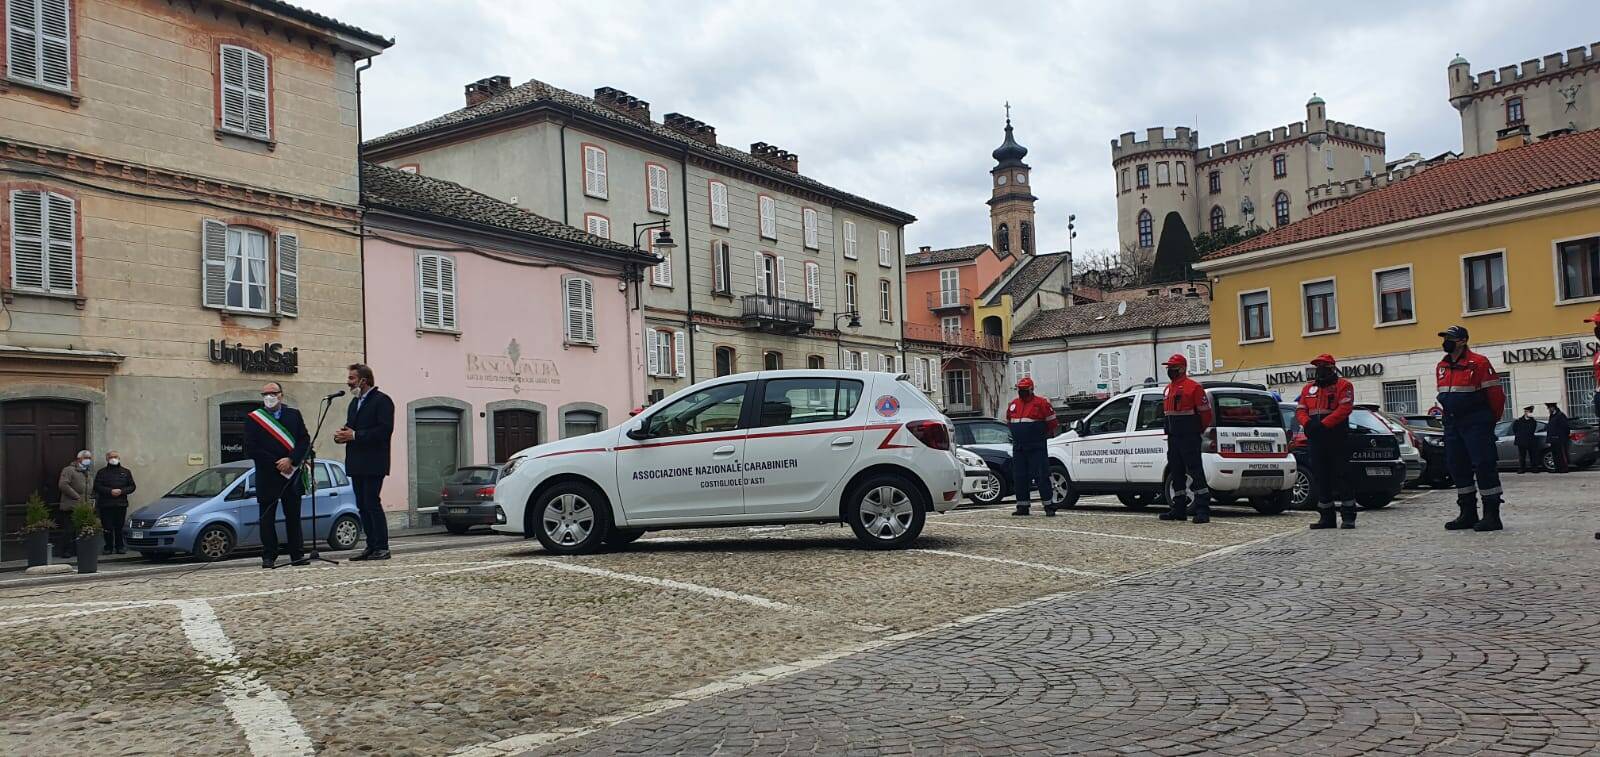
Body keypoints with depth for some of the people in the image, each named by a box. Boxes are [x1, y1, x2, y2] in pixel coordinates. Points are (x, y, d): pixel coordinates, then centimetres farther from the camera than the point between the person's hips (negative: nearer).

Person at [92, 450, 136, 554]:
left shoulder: (126, 472, 13)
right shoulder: (101, 472, 8)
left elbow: (132, 486, 10)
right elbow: (97, 487, 0)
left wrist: (121, 491, -8)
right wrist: (110, 491, -13)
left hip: (121, 504, 1)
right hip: (105, 505, -1)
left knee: (120, 527, 0)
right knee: (108, 528, -1)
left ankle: (120, 547, 7)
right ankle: (108, 547, 8)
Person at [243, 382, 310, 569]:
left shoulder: (294, 414, 9)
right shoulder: (252, 419, 2)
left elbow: (305, 441, 2)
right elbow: (250, 450, -4)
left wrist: (291, 460, -12)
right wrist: (276, 463, -10)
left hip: (292, 474, 2)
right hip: (267, 477, -2)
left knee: (293, 516, 5)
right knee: (267, 518, 2)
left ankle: (297, 555, 10)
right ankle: (269, 557, 9)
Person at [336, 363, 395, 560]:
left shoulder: (382, 400, -7)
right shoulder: (355, 402, 20)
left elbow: (385, 430, -17)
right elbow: (351, 426, 23)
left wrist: (355, 435, -18)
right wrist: (342, 435, 0)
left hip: (373, 463, -8)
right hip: (356, 463, 8)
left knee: (372, 504, -10)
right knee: (362, 506, 8)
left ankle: (382, 548, -5)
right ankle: (371, 546, 13)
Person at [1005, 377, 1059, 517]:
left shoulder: (1041, 403, -6)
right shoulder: (1013, 405, 11)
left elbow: (1052, 422, -2)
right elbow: (1008, 422, 26)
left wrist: (1044, 435, 7)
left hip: (1037, 447, -6)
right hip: (1018, 447, 6)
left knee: (1041, 476, -7)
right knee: (1020, 477, 7)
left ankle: (1049, 505, -3)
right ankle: (1022, 506, 14)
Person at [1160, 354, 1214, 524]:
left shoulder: (1194, 387, -9)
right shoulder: (1168, 389, 17)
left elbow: (1205, 412, -8)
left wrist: (1199, 431, 2)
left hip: (1189, 439, -9)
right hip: (1173, 439, 9)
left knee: (1195, 472, -11)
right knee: (1176, 473, 12)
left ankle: (1203, 510, -12)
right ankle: (1178, 509, 20)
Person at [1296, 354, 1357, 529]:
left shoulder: (1343, 385, 0)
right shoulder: (1309, 389, 18)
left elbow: (1345, 408, -13)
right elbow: (1300, 410, 12)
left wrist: (1323, 424, -21)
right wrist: (1308, 424, -10)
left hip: (1337, 438, -6)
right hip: (1316, 440, 6)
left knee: (1342, 477, -5)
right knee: (1320, 479, 7)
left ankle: (1348, 517, -1)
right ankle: (1326, 517, 13)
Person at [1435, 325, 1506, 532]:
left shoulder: (1478, 363, -11)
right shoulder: (1441, 367, 12)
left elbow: (1495, 392, -10)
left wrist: (1491, 419, 0)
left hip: (1476, 424, -8)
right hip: (1452, 424, 8)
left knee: (1483, 465, -8)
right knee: (1457, 467, 10)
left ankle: (1492, 515, -4)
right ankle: (1468, 514, 19)